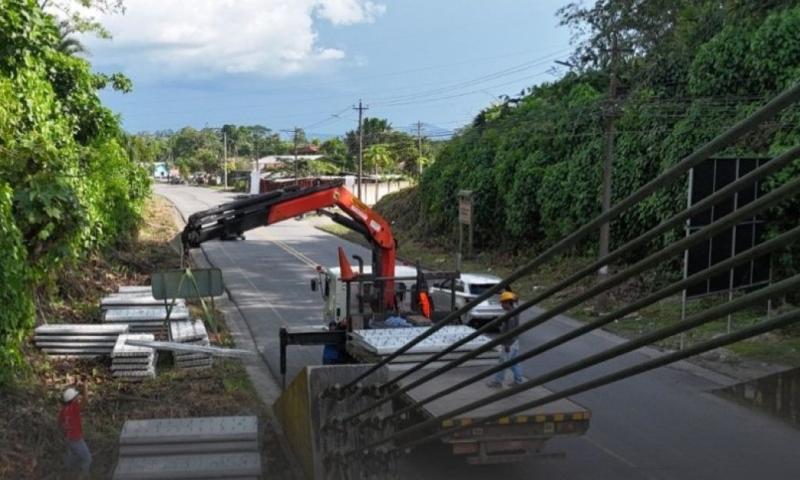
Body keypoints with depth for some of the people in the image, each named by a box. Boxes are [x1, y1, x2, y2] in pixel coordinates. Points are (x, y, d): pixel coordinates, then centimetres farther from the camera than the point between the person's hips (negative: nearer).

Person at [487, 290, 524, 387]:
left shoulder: (510, 315, -22)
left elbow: (510, 331, -23)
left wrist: (507, 345, -20)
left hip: (510, 343, -9)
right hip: (514, 342, 10)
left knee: (503, 363, 1)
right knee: (514, 363, 14)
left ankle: (497, 381, 9)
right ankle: (518, 381, 18)